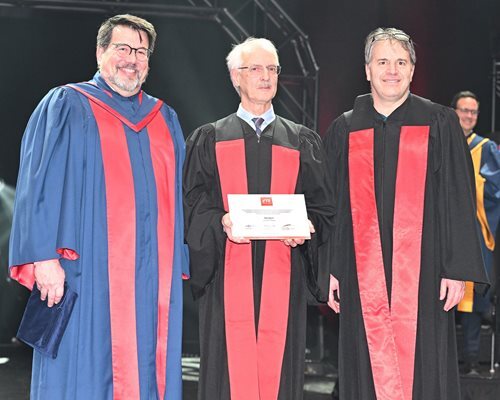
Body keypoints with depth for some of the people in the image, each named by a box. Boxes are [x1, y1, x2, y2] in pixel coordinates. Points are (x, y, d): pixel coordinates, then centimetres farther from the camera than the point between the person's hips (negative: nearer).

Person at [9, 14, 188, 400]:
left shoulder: (165, 119, 18)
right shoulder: (66, 107, 3)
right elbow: (41, 185, -4)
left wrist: (179, 268, 11)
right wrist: (44, 256, -15)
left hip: (154, 278, 5)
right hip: (90, 273, -4)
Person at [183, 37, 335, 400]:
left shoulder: (302, 142, 16)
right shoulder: (209, 139, 13)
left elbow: (322, 207, 12)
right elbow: (193, 204, 5)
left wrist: (305, 228, -9)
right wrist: (221, 223, -15)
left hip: (282, 273, 1)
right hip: (229, 272, -1)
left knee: (278, 367, -1)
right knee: (231, 370, -6)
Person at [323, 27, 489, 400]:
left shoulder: (439, 124, 3)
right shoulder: (345, 130, 9)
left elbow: (459, 201, 1)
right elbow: (332, 204, 10)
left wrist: (457, 269, -6)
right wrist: (330, 269, 5)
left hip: (422, 270, -2)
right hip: (362, 274, 2)